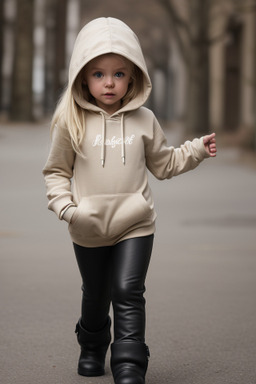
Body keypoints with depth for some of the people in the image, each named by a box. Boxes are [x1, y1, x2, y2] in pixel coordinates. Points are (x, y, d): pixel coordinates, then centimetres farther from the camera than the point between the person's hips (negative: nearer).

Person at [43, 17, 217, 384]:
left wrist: (197, 150, 3)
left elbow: (163, 163, 15)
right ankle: (92, 348, 43)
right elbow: (56, 171, 4)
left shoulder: (144, 120, 1)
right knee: (95, 295, 17)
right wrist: (64, 206, -12)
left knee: (128, 293, -11)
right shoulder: (72, 122, -4)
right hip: (89, 229, 1)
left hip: (135, 224, 0)